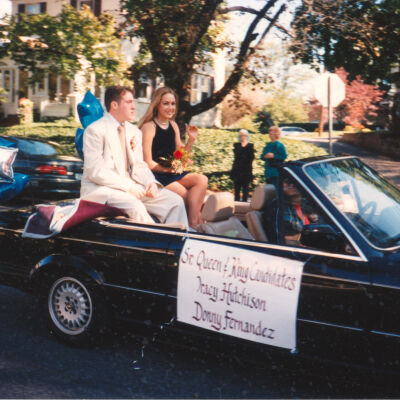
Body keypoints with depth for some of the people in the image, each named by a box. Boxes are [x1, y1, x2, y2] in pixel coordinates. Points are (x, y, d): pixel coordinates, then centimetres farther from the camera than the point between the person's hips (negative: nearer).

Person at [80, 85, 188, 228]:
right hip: (100, 188, -7)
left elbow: (139, 165, 14)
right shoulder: (95, 130, -8)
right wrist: (128, 186, -20)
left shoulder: (135, 132, 15)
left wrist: (151, 182, -9)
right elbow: (95, 171, -15)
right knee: (135, 206, -35)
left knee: (175, 201, -10)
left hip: (131, 186, 7)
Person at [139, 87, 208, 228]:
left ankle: (192, 224, -26)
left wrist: (191, 140, 5)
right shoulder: (149, 127, -8)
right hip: (157, 176, -7)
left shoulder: (173, 125, 14)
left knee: (202, 180, -20)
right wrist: (168, 169, -16)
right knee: (189, 198, -23)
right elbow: (148, 163, -11)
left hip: (174, 173, 7)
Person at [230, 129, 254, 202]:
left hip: (247, 170, -1)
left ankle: (244, 201, 1)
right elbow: (236, 154, -5)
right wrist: (243, 147, -8)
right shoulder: (236, 145, 13)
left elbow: (251, 157, 0)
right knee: (237, 187, -2)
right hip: (237, 170, 1)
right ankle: (236, 201, 1)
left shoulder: (250, 145, 9)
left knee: (245, 187, -2)